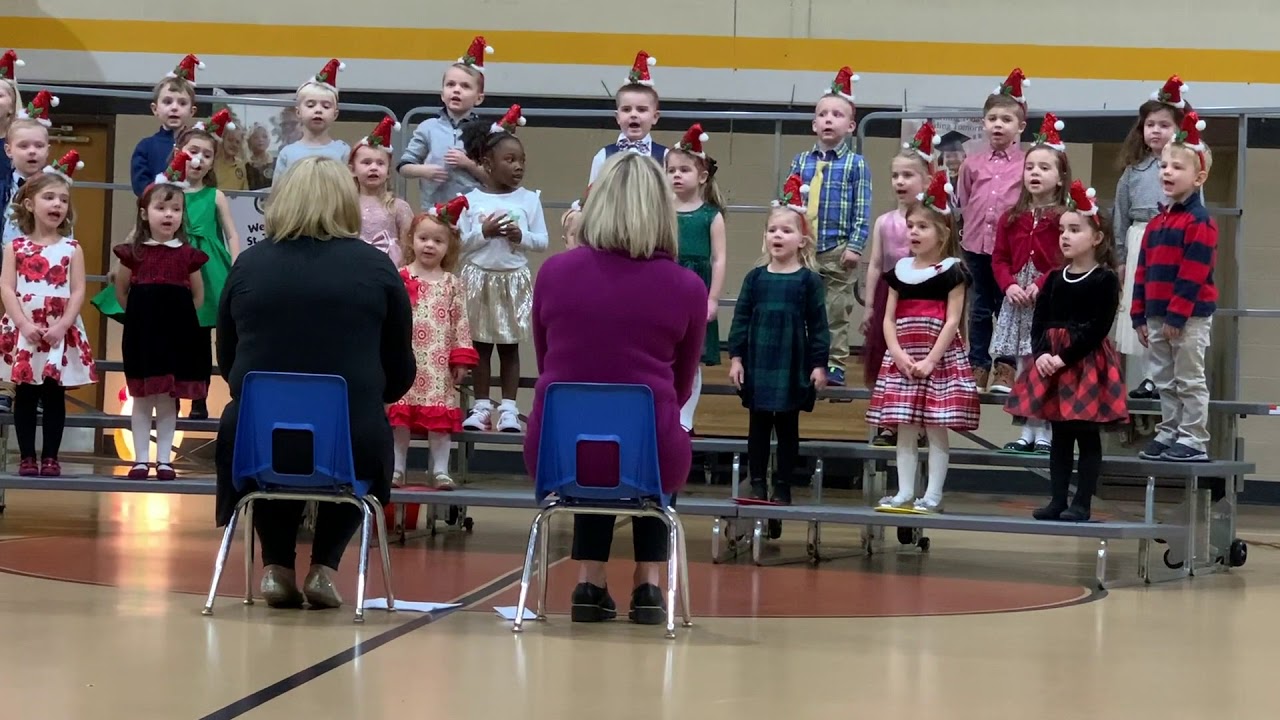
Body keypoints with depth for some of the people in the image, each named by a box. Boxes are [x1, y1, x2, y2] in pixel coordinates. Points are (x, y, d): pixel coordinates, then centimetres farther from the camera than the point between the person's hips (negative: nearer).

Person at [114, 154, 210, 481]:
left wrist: (175, 314, 6)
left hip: (177, 332, 1)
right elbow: (121, 292, 10)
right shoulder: (134, 252, -1)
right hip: (142, 330, -1)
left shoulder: (188, 255, 1)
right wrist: (141, 313, 9)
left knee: (169, 399, 5)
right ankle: (142, 459, 10)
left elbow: (198, 298, 11)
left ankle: (163, 460, 11)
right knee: (142, 398, 4)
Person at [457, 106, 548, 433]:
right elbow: (458, 243, -4)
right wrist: (483, 232, -17)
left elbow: (542, 241, 2)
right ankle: (481, 406, 14)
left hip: (514, 280, 1)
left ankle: (508, 408, 10)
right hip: (479, 278, -1)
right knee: (480, 345, 7)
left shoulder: (529, 199, 0)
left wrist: (521, 236, -16)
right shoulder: (471, 200, -4)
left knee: (509, 346, 6)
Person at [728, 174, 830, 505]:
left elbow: (818, 325, -2)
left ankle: (783, 486, 13)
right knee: (758, 425, 7)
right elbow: (741, 319, 5)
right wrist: (736, 357, -1)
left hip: (792, 366, -2)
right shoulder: (755, 277, 2)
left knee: (787, 427, 7)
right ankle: (757, 484, 14)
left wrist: (819, 364, -4)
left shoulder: (808, 280, -3)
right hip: (758, 364, 2)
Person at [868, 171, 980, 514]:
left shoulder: (951, 271, -4)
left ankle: (933, 496, 4)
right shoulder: (900, 270, 10)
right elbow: (889, 319, 8)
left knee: (936, 429, -1)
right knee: (905, 430, 7)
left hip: (939, 358, -5)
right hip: (902, 360, 5)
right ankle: (904, 494, 12)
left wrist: (930, 360, -14)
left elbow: (952, 321, -9)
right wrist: (898, 354, -7)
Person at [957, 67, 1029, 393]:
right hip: (977, 245, 3)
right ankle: (977, 367, 17)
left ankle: (1005, 370, 12)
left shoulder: (1028, 163, -2)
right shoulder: (973, 163, 7)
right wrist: (973, 227, 9)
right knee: (979, 310, 10)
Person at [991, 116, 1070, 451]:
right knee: (1024, 365, 8)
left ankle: (1044, 432, 3)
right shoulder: (1011, 218, 11)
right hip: (1017, 300, 5)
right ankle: (1027, 430, 14)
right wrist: (1009, 285, -8)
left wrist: (1042, 285, -21)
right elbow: (999, 258, 10)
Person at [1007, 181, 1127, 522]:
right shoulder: (1054, 279, 11)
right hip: (1052, 363, 6)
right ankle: (1057, 500, 14)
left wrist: (1065, 357, -19)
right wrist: (1042, 354, -12)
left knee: (1087, 435, 0)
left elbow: (1098, 328, -14)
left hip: (1088, 363, -6)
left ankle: (1082, 503, 2)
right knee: (1059, 435, 10)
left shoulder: (1105, 280, -6)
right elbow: (1039, 322, 5)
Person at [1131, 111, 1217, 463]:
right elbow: (1144, 271, 14)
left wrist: (1176, 315, -20)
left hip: (1190, 316, -8)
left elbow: (1193, 275, -18)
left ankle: (1194, 441, 3)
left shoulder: (1200, 222, -12)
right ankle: (1169, 434, 21)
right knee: (1164, 381, 13)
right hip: (1158, 315, 8)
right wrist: (1140, 314, 10)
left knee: (1189, 380, -2)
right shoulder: (1157, 223, 12)